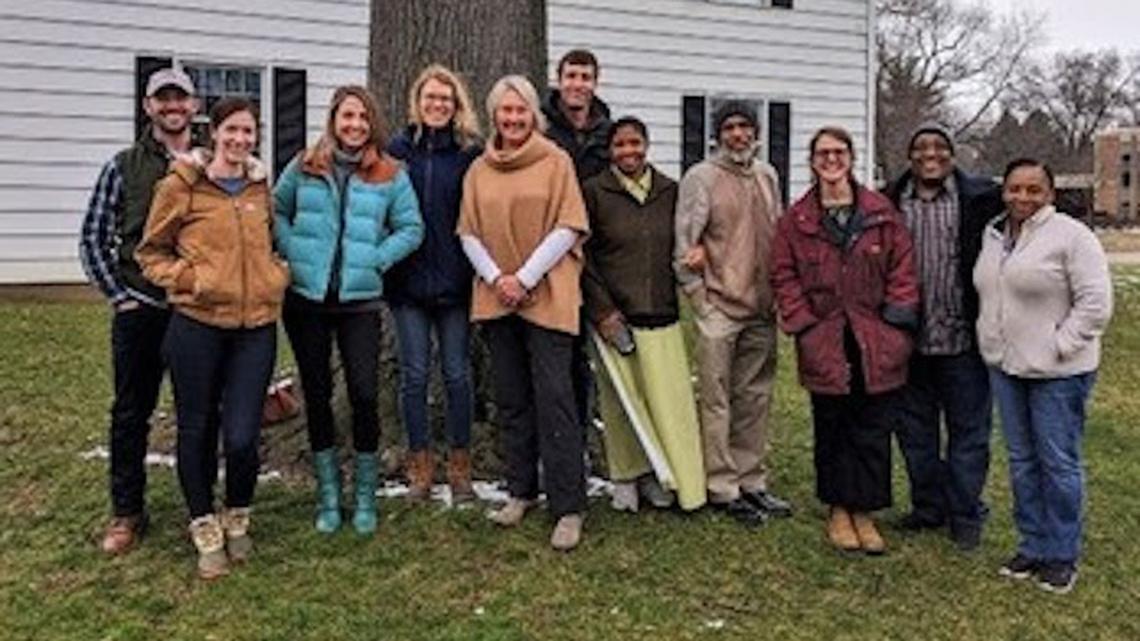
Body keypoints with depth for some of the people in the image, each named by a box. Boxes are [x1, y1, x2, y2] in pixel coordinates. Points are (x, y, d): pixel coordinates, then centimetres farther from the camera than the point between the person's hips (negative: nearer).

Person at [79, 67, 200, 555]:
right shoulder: (124, 167, 4)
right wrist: (118, 295, -2)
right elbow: (93, 239, 5)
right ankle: (127, 513, 21)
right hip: (140, 309, 0)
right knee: (131, 414, 7)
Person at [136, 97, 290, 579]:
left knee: (242, 438, -3)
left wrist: (278, 274, 6)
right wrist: (185, 278, -10)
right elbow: (150, 252, 5)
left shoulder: (261, 187, 10)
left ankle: (237, 520, 24)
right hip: (197, 324, -2)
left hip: (256, 325, 2)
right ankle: (206, 530, 27)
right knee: (197, 430, 9)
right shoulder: (181, 185, -2)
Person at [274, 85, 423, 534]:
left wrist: (376, 259, -7)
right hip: (306, 297, 2)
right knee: (316, 393, 9)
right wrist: (294, 253, -2)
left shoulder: (390, 175, 2)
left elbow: (411, 229, 4)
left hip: (361, 300, -1)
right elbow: (276, 212, 11)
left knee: (365, 394, -6)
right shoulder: (304, 167, 5)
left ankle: (365, 495, 13)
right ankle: (328, 493, 23)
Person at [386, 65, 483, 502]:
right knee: (414, 374, 7)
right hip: (408, 280, 1)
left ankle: (460, 466, 19)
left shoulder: (471, 153, 1)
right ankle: (420, 466, 19)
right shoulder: (397, 150, 4)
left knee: (457, 373, 6)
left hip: (454, 279, -1)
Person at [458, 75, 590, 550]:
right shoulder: (479, 170, 11)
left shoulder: (556, 161, -1)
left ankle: (569, 507, -1)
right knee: (511, 399, 12)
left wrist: (526, 278, -12)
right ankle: (521, 491, 25)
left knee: (554, 398, -7)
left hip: (547, 294, -4)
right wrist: (496, 278, -7)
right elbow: (469, 232, 9)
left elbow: (567, 228, -6)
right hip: (497, 297, 4)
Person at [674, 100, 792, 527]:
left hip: (762, 308, 6)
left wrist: (779, 295, 13)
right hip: (720, 307, -6)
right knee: (717, 401, -1)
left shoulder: (767, 176, 13)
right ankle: (722, 488, 9)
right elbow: (685, 241, -8)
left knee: (755, 398, 12)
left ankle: (751, 481, 23)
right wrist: (700, 300, -9)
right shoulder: (701, 177, -5)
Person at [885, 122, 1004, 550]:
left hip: (963, 339, -2)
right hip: (909, 339, 3)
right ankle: (928, 506, 30)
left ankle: (965, 515, 21)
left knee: (968, 430, 7)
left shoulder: (980, 198, -3)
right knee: (914, 429, 14)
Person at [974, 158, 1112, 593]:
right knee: (1022, 460, 14)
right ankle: (1032, 546, 27)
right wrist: (991, 342, 11)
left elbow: (1095, 302, -15)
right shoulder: (993, 234, 8)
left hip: (1057, 372, -6)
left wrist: (1060, 346, -16)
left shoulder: (1071, 236, -12)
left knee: (1059, 462, 3)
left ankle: (1062, 556, 17)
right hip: (1005, 365, 6)